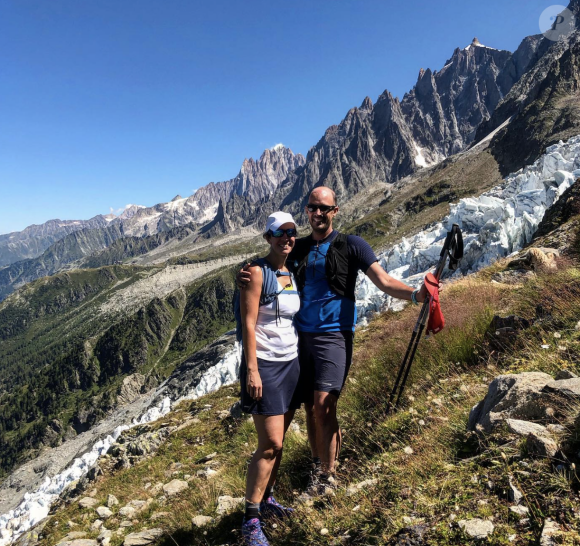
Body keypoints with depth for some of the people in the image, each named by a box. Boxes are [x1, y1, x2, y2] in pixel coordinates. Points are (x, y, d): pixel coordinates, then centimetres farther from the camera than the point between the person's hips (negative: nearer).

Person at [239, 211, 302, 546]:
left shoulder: (293, 273, 10)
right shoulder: (258, 272, -11)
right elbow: (248, 324, -15)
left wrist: (304, 360, 11)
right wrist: (251, 369, -19)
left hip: (292, 364, 7)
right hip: (265, 365, -7)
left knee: (278, 441, 14)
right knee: (270, 445, -5)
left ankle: (267, 500, 30)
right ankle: (251, 519, 8)